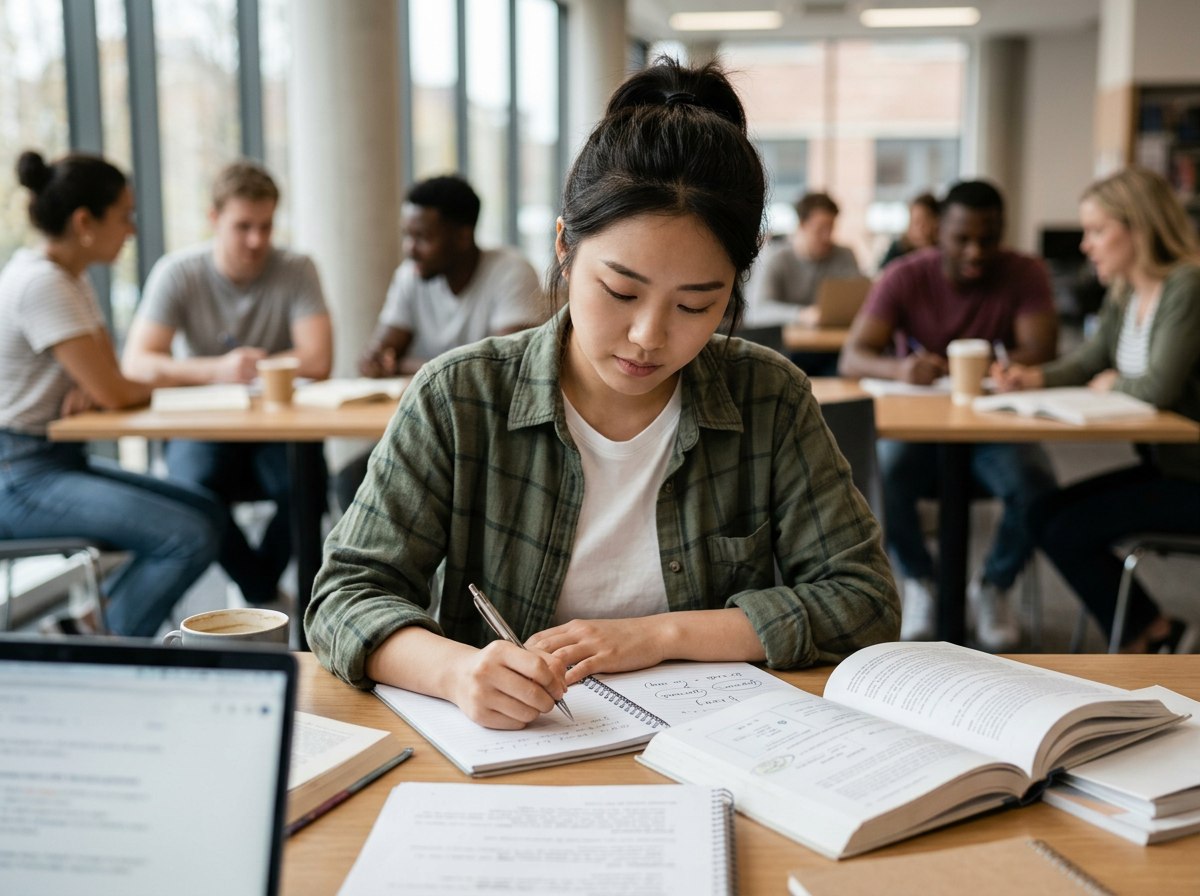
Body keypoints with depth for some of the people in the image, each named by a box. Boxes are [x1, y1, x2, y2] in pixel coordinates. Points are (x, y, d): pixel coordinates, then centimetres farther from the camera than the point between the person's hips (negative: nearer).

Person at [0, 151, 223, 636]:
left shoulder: (70, 278, 12)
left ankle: (89, 618, 9)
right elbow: (112, 393, -22)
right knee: (191, 539, -21)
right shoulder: (41, 283, -19)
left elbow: (108, 377, 11)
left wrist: (88, 392, -13)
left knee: (206, 510, 7)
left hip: (61, 462, 10)